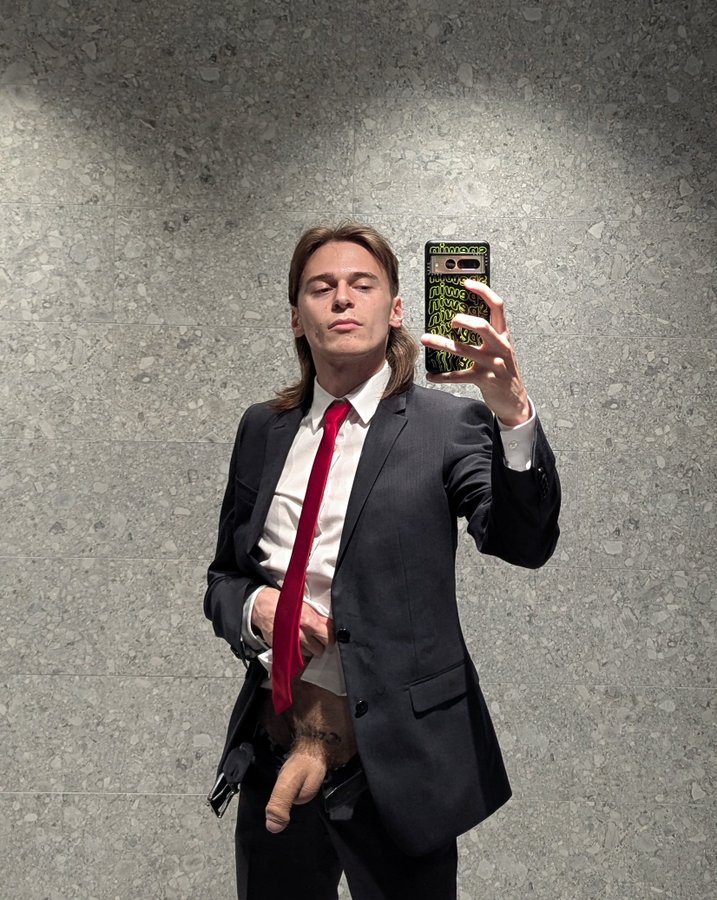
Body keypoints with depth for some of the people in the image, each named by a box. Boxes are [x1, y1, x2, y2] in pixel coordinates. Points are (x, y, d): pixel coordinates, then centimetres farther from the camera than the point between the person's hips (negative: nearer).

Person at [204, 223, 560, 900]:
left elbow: (523, 542, -23)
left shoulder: (448, 424, -8)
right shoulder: (261, 430, 5)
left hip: (395, 748, -4)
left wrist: (512, 411, -38)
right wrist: (254, 606, -10)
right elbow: (223, 578, 12)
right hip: (273, 742, 4)